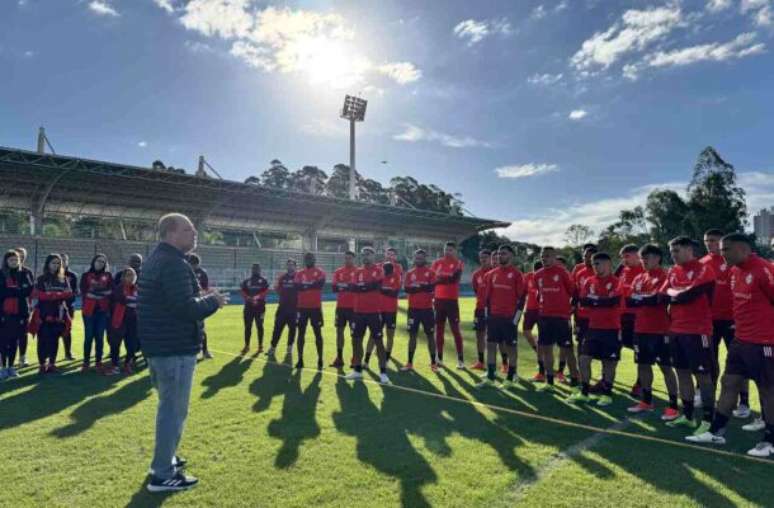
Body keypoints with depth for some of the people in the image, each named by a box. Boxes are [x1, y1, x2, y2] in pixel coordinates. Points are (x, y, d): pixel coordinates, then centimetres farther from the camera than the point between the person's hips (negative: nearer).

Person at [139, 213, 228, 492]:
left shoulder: (156, 260, 14)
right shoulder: (175, 264, -20)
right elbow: (186, 308, -27)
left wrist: (201, 298, 8)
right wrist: (212, 301, -9)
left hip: (159, 345, 11)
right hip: (175, 348, -11)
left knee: (169, 406, 23)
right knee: (174, 410, 0)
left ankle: (164, 459, 37)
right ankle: (163, 475, 11)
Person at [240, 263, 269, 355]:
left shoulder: (263, 281, 3)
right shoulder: (246, 281, 13)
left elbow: (265, 292, -7)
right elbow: (243, 292, 4)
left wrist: (258, 297, -22)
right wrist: (248, 298, -14)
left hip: (260, 307, -3)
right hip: (248, 306, 3)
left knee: (259, 326, 0)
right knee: (247, 326, 6)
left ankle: (260, 346, 8)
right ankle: (246, 345, 17)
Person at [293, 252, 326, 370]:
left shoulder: (320, 272, 0)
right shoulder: (299, 273, 10)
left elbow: (320, 284, -19)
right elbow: (297, 287, -7)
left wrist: (305, 285, -12)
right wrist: (312, 284, -16)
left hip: (316, 307, -3)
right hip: (302, 307, 3)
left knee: (318, 333, 2)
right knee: (301, 333, 6)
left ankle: (320, 360, 9)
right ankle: (300, 359, 14)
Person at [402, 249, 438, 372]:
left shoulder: (430, 272, 1)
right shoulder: (409, 273, 7)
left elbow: (431, 288, -14)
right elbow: (407, 289, -6)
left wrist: (416, 286, -13)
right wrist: (423, 287, -16)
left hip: (427, 308, -2)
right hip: (413, 308, 2)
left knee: (430, 335, 3)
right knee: (412, 335, 5)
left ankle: (433, 363, 10)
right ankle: (410, 363, 12)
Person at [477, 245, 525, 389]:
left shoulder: (516, 274, -6)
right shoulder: (492, 273, 10)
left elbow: (521, 297, -7)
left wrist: (516, 317, -10)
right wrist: (488, 314, 9)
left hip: (509, 317, -5)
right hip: (493, 316, 5)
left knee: (511, 347, 4)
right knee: (491, 345, 6)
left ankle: (510, 378, 14)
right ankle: (490, 377, 15)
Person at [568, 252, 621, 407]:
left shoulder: (616, 282, -7)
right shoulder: (589, 281, 7)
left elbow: (613, 301, -21)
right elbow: (582, 301, -3)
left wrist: (593, 299, -10)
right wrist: (603, 300, -12)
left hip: (611, 329, -4)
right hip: (593, 327, 4)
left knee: (609, 362, 6)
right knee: (584, 359, 3)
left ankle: (607, 394, 20)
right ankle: (584, 392, 15)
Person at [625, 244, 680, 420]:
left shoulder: (664, 276, -9)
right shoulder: (639, 278, 13)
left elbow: (659, 298, -21)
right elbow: (629, 301, 6)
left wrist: (639, 298, -8)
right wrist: (647, 299, -10)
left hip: (660, 330, -7)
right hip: (641, 329, 7)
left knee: (666, 366, -2)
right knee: (643, 364, 14)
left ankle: (673, 406, 6)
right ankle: (646, 401, 27)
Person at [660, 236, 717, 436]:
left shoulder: (704, 270, -10)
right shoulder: (673, 272, 13)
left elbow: (690, 295, -19)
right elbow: (663, 296, 9)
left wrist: (672, 294, -2)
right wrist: (678, 294, -6)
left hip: (698, 331, -7)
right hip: (676, 330, 8)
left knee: (703, 375, -1)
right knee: (682, 372, 13)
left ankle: (708, 420, 8)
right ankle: (687, 415, 24)